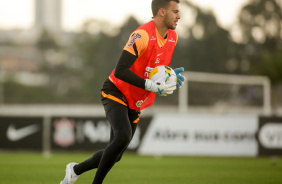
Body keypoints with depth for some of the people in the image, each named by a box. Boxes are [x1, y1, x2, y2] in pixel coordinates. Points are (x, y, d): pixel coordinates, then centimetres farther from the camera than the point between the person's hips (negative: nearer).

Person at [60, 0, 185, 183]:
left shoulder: (173, 37, 2)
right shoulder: (142, 35, -25)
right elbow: (120, 71, -30)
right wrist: (151, 86, -35)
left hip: (135, 104, 8)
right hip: (116, 94, -8)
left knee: (115, 155, 8)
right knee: (123, 137, -32)